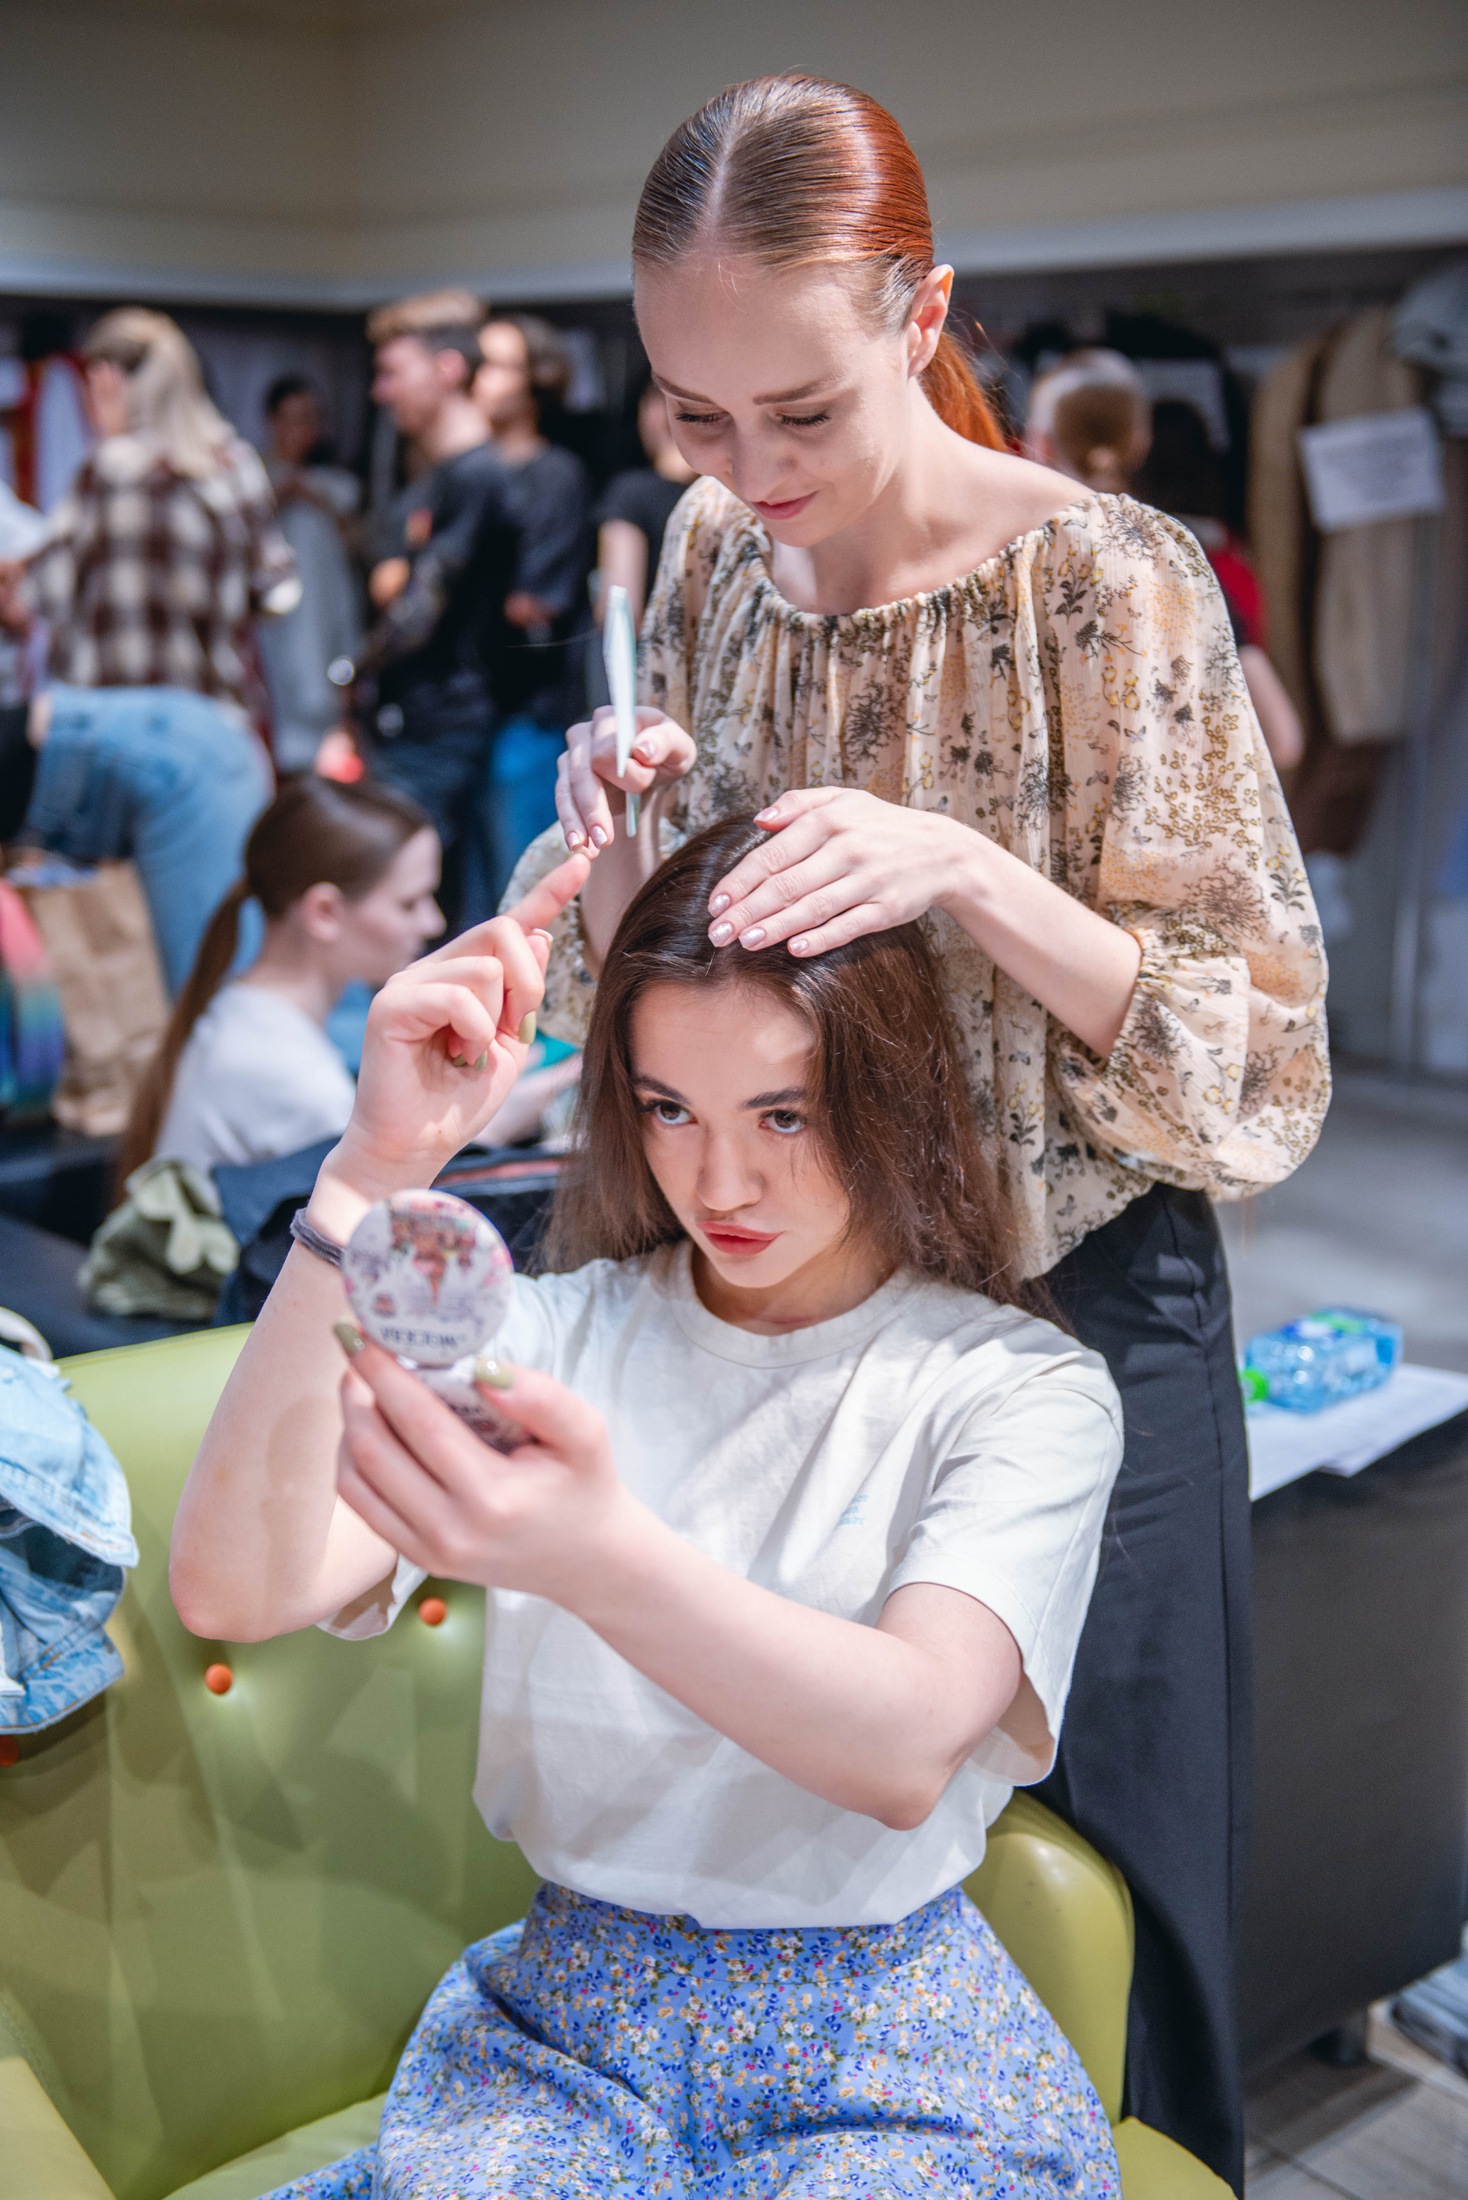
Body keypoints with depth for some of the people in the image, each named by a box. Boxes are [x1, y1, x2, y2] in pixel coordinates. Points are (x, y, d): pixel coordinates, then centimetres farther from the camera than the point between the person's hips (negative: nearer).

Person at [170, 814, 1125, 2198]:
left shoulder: (1024, 1389, -6)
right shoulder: (554, 1332, 0)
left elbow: (908, 1750, -25)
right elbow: (234, 1592, -15)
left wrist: (595, 1556, -43)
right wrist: (372, 1176, -25)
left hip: (886, 2046, -1)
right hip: (565, 2024, 2)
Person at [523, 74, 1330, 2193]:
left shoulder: (1111, 583, -18)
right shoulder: (714, 555, -1)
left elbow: (1260, 1062, -17)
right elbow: (633, 984, 8)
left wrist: (970, 874, -31)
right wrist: (619, 844, -14)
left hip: (1064, 1311, -4)